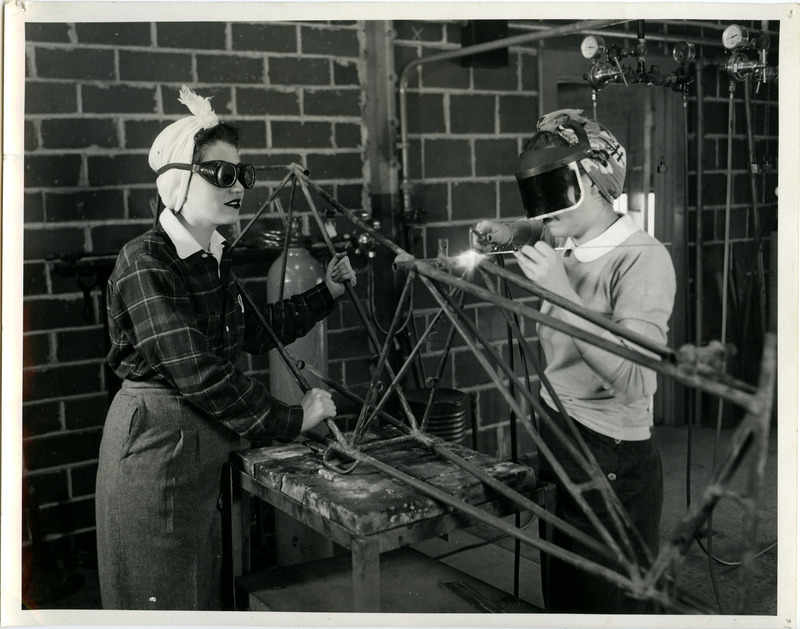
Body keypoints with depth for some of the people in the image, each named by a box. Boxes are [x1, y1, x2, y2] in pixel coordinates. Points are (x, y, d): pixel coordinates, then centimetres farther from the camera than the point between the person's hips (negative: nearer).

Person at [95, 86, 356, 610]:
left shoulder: (216, 258, 6)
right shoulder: (145, 264, -20)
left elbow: (255, 332, 17)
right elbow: (198, 372, -27)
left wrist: (326, 293, 8)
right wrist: (292, 419, -22)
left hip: (203, 442, 8)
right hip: (157, 442, -8)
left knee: (207, 588, 19)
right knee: (163, 597, 6)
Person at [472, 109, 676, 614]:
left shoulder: (643, 259, -18)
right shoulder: (568, 249, 4)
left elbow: (633, 381, -29)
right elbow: (541, 228, 31)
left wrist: (561, 294, -31)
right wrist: (506, 232, 9)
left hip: (611, 461, -8)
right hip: (557, 439, 8)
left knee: (610, 606, 5)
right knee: (561, 596, 20)